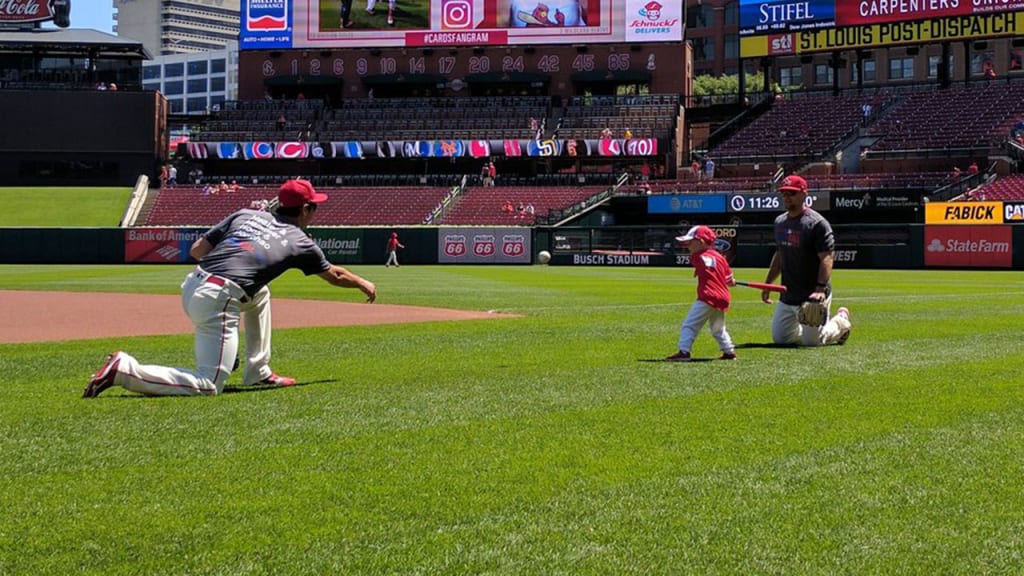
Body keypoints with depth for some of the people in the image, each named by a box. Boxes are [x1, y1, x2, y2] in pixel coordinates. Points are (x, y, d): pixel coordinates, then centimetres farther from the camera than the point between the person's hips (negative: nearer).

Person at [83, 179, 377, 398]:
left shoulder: (246, 214, 20)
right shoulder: (300, 242, 11)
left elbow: (196, 250, 16)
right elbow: (334, 275, 27)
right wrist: (363, 284, 45)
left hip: (192, 285, 8)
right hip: (218, 302, -8)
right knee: (208, 387, -7)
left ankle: (258, 372, 31)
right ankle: (124, 369, -18)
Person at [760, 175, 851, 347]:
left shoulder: (817, 223, -15)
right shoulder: (780, 222, 10)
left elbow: (826, 258, -21)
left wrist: (821, 289, -31)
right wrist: (767, 284, 17)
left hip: (812, 295, -7)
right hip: (787, 295, 8)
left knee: (811, 341, -5)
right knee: (779, 338, 8)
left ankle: (841, 321, 23)